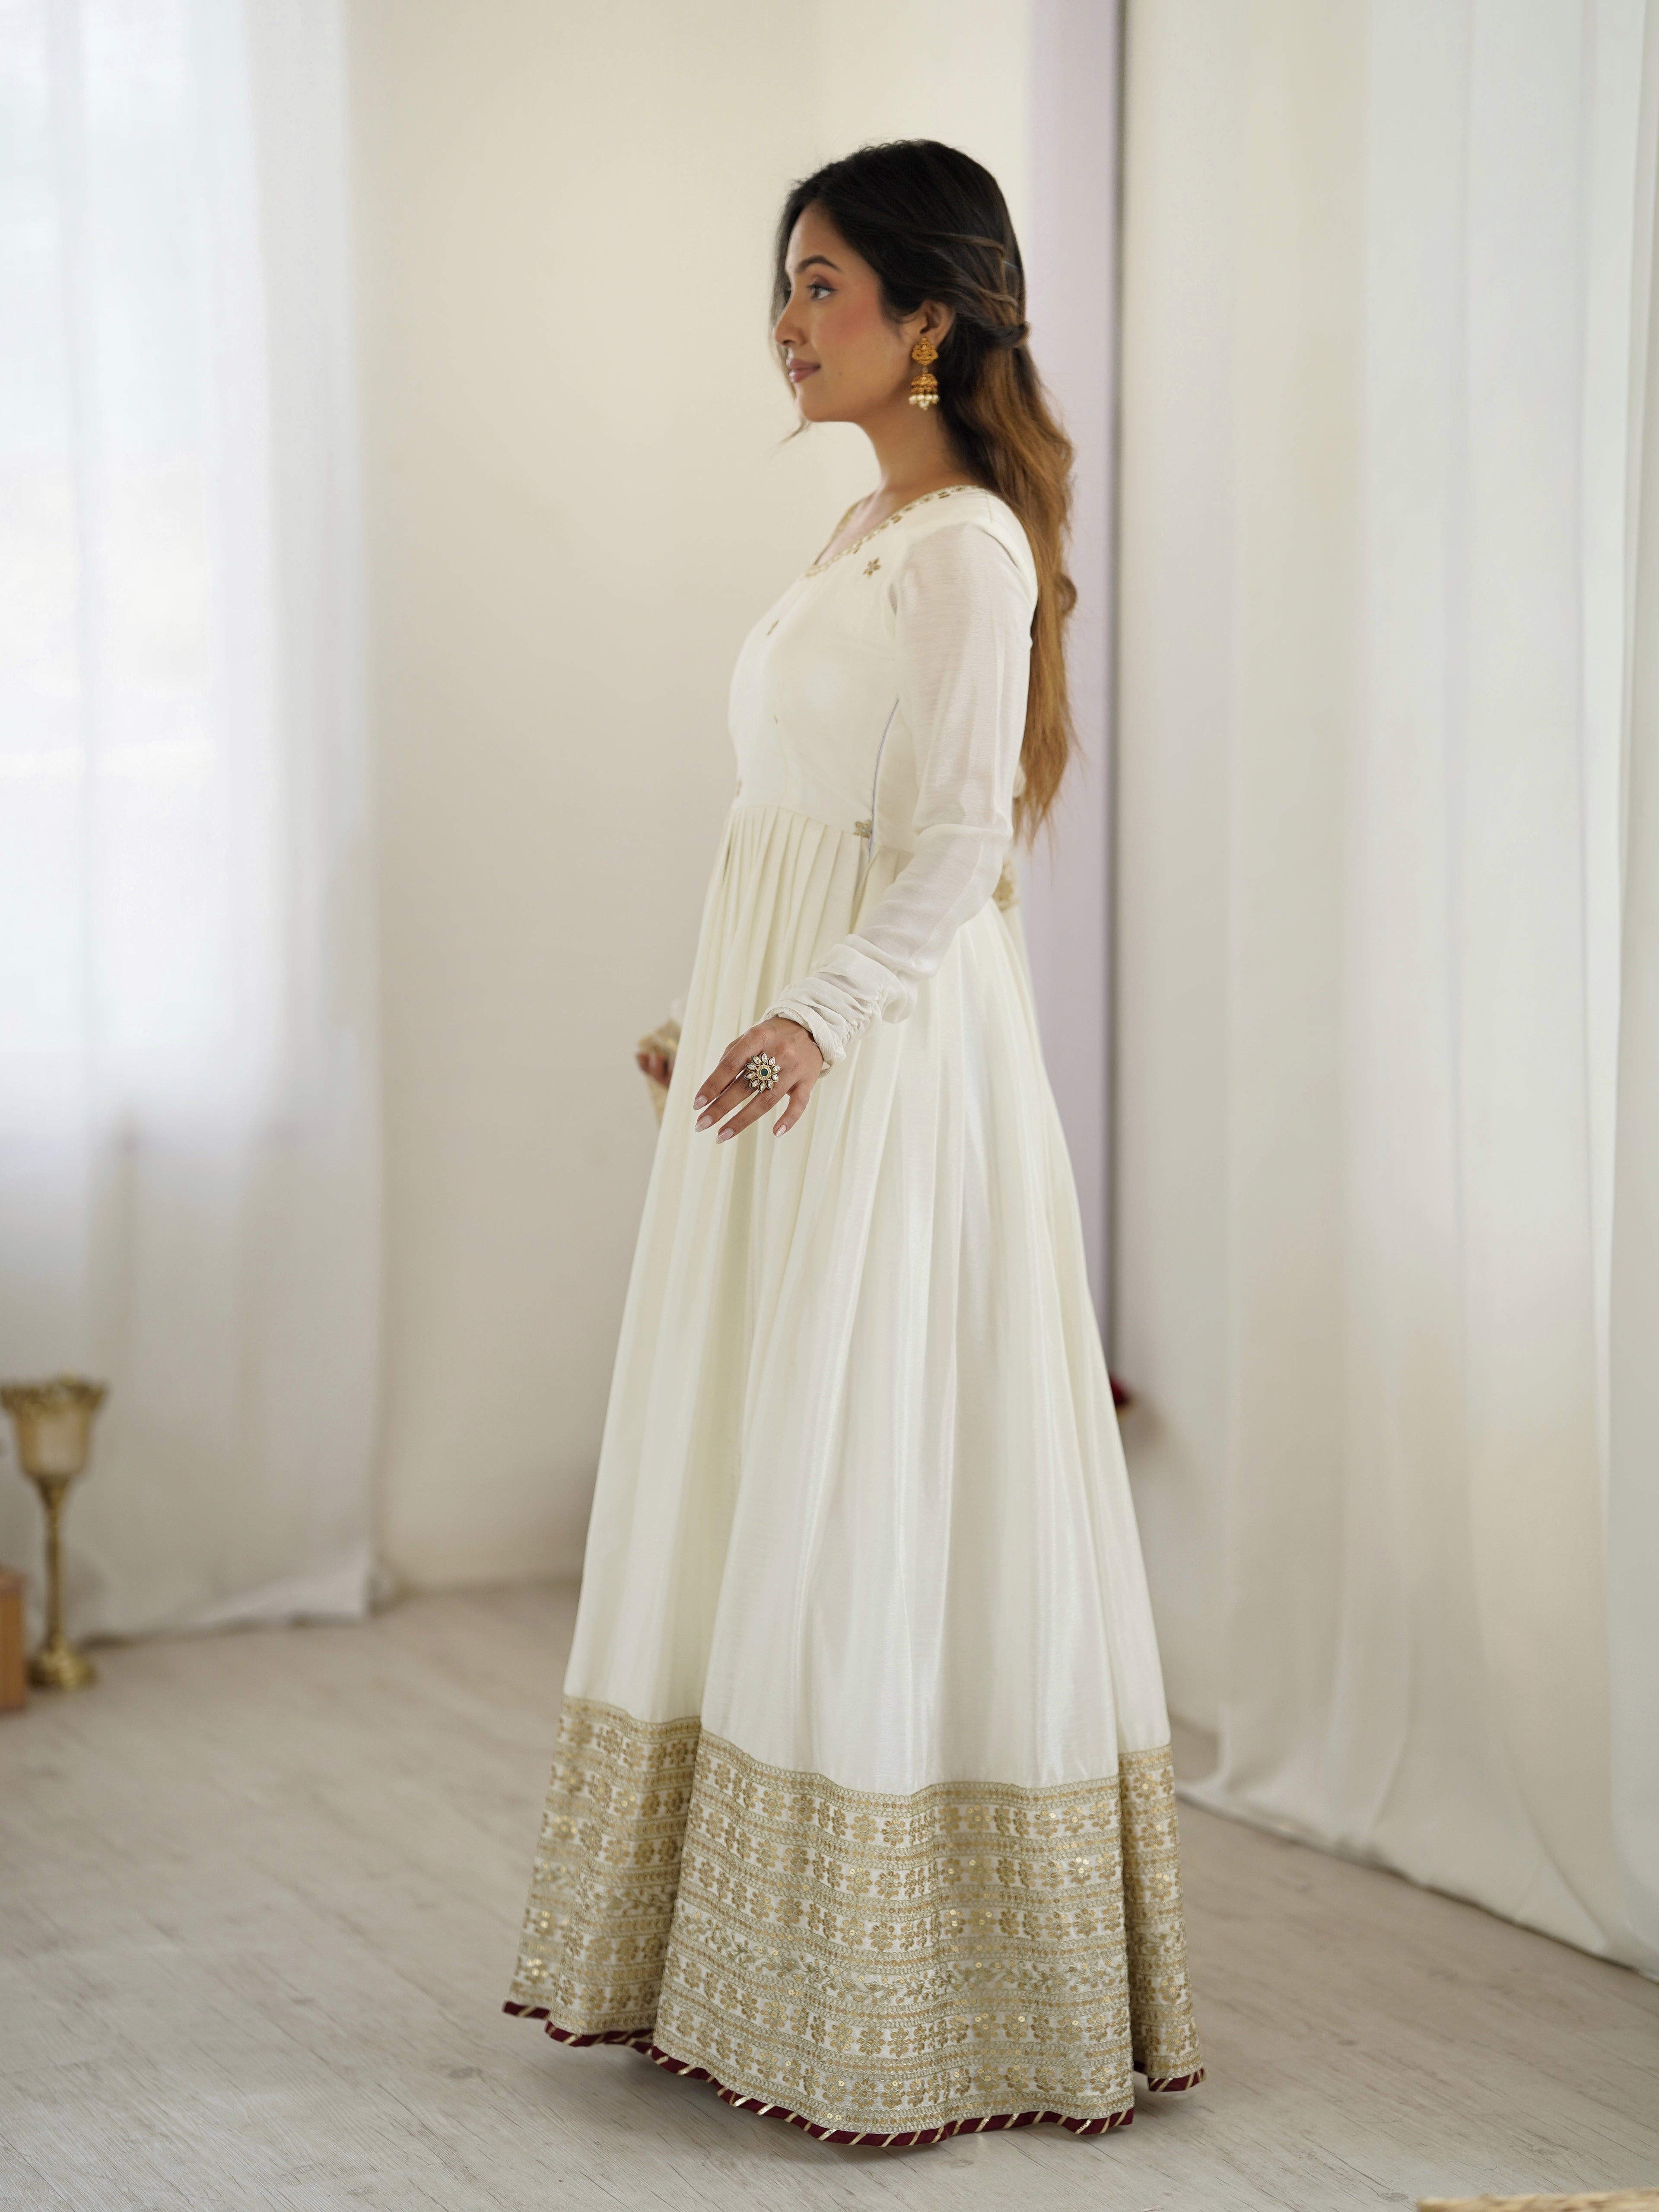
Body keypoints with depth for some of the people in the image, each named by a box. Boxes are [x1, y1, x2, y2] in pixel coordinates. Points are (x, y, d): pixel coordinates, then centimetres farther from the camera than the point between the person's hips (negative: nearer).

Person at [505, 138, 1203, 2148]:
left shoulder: (968, 545, -12)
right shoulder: (866, 531, 16)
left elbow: (957, 848, -20)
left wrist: (818, 1019, -33)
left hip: (891, 1055, -10)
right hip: (784, 1044, 10)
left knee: (874, 1500, -6)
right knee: (756, 1498, 11)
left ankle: (912, 2003, 2)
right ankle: (746, 1964, 19)